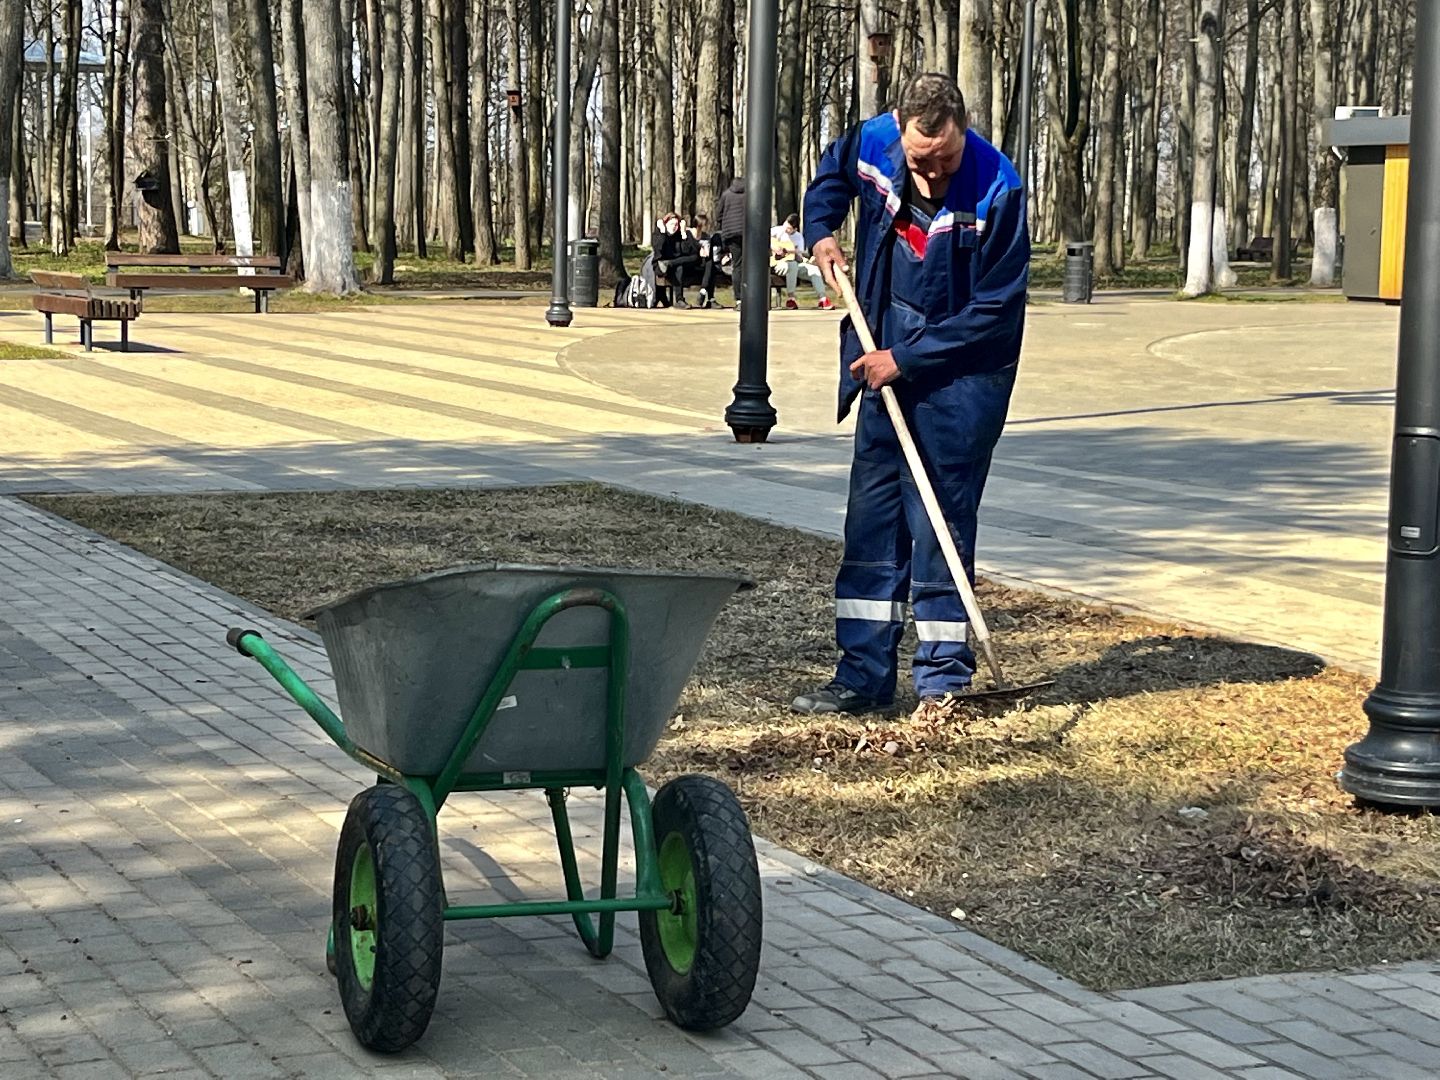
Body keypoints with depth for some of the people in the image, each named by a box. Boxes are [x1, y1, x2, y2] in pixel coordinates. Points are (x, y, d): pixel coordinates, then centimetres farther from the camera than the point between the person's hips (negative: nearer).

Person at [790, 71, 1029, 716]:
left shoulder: (997, 191, -22)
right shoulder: (871, 144, -7)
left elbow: (996, 309, -19)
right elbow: (832, 175, 20)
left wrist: (907, 360, -17)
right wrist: (821, 232, 2)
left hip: (959, 369, -6)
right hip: (886, 361, 6)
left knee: (940, 520, -5)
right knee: (872, 514, 7)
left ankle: (944, 677, 6)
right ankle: (863, 677, 12)